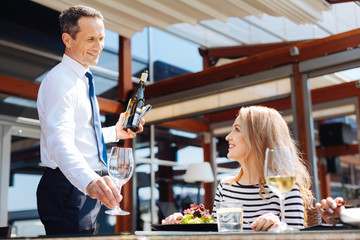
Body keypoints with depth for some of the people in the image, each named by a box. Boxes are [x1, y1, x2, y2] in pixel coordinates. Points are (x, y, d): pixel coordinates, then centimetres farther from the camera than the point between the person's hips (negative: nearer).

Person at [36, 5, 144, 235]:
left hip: (87, 187, 10)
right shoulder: (59, 81, -17)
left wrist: (115, 132, 12)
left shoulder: (82, 80, 14)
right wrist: (90, 181, -50)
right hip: (67, 189, -10)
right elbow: (60, 142, -34)